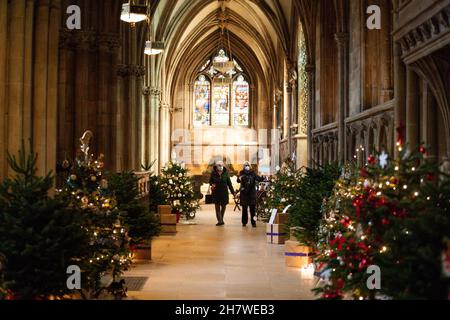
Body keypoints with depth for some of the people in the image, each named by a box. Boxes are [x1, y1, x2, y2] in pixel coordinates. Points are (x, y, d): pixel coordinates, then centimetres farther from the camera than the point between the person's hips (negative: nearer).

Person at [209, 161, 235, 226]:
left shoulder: (225, 173, 0)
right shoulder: (213, 173, -2)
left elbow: (229, 183, 4)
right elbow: (210, 181, 11)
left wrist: (233, 192, 2)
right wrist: (212, 184, -13)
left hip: (224, 192, 1)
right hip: (216, 192, -1)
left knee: (223, 206, 7)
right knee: (217, 207, -3)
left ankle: (221, 219, 24)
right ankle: (220, 221, -4)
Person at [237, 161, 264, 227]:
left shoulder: (253, 173, 6)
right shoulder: (242, 173, 3)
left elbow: (258, 178, -4)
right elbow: (238, 180, -12)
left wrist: (262, 178, -25)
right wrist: (239, 179, -35)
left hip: (252, 193, 0)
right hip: (244, 193, 0)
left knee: (252, 208, -2)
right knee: (244, 208, 5)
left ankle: (253, 222, 0)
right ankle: (244, 222, 14)